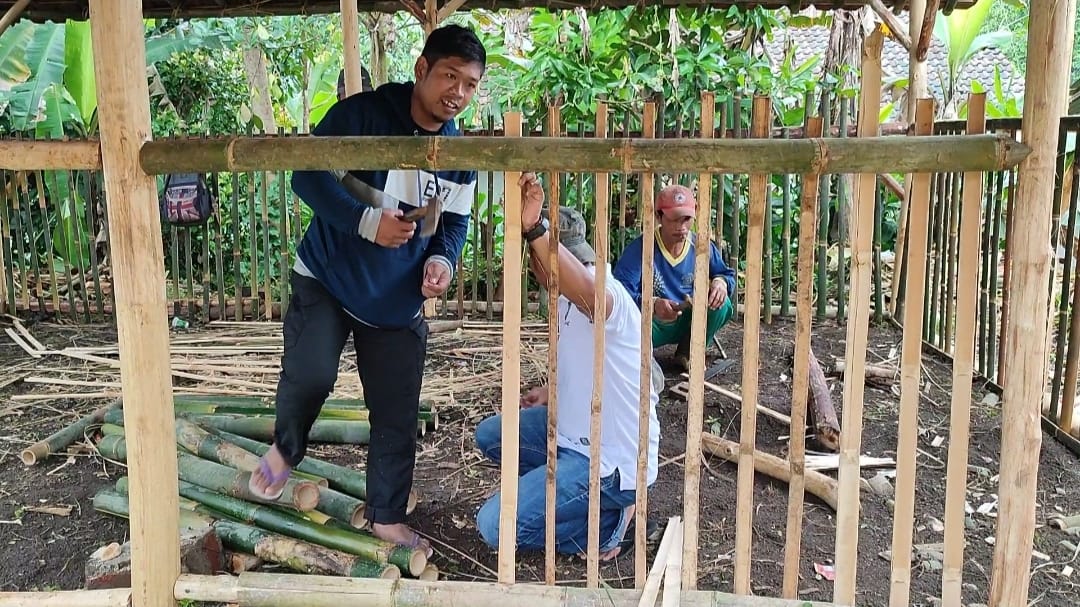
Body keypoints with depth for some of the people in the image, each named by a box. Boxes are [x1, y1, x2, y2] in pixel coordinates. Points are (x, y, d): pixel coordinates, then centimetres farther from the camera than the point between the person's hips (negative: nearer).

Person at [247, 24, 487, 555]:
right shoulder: (362, 114, -15)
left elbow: (455, 222, 9)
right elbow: (307, 175, -17)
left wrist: (441, 259, -13)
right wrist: (367, 221, -28)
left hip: (398, 299, 4)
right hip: (326, 276, -4)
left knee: (397, 415, 6)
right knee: (310, 374, -24)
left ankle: (387, 518, 26)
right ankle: (285, 449, 11)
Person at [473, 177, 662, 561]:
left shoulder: (606, 293, -22)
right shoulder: (567, 300, 8)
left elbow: (587, 292, -51)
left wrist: (533, 230, -60)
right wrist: (551, 393, 18)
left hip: (610, 463, -10)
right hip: (577, 435, 10)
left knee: (494, 527, -16)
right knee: (489, 435, 19)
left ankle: (611, 521, -2)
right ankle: (570, 492, 12)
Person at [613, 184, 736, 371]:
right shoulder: (639, 249, -19)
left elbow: (727, 275, 9)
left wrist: (720, 282, -17)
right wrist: (651, 304, -44)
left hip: (686, 322, 5)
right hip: (649, 323, -5)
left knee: (721, 304, -20)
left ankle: (687, 353, 4)